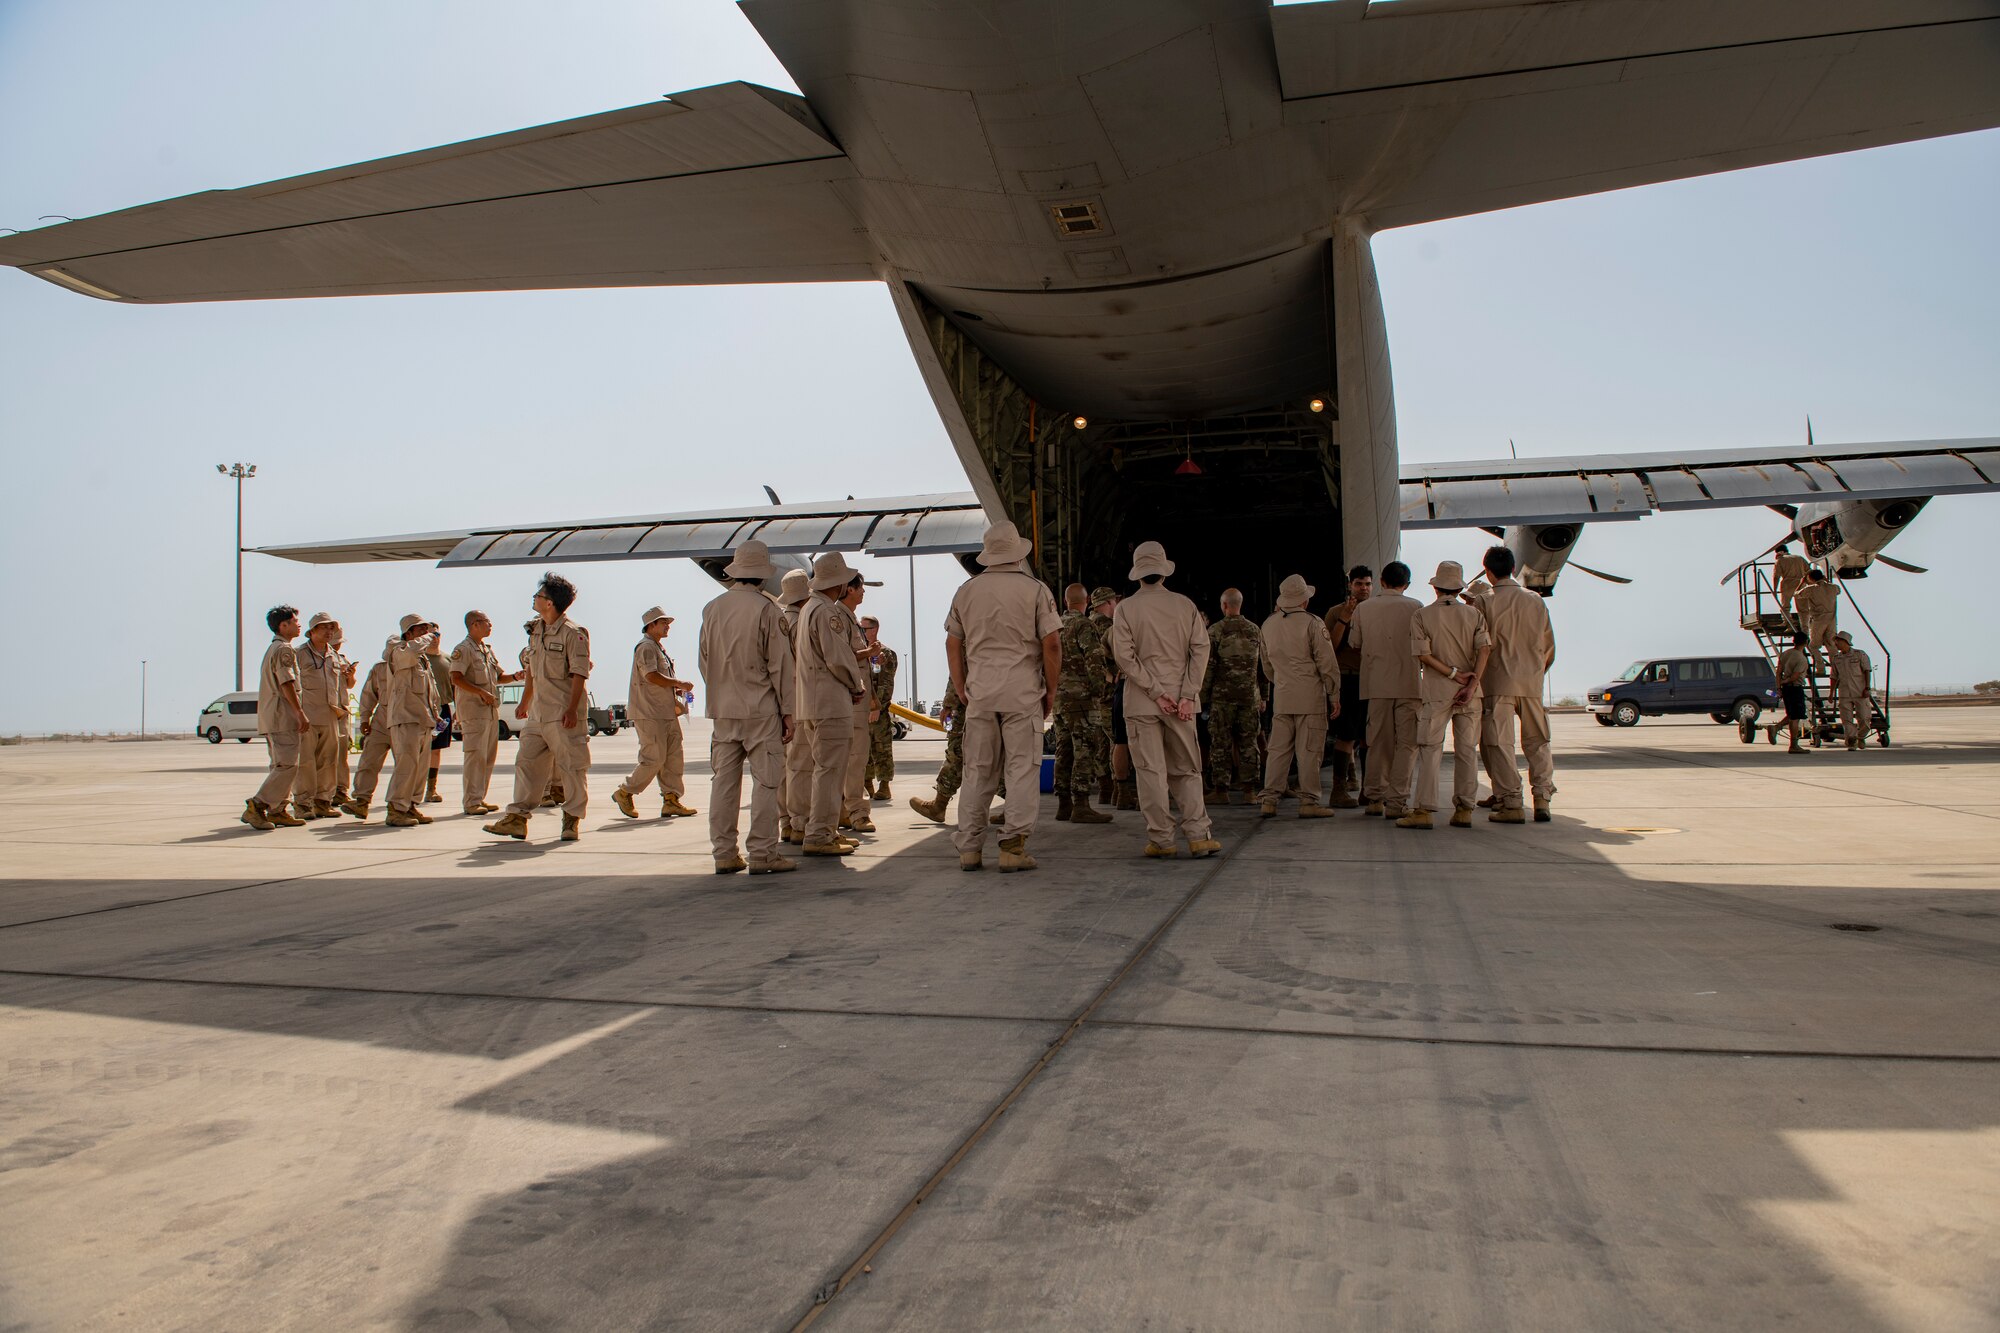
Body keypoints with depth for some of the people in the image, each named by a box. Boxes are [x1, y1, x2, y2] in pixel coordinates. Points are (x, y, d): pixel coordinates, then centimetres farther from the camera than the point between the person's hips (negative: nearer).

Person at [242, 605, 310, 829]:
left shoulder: (273, 648, 21)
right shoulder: (284, 649, -11)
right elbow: (287, 684, -19)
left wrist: (298, 714, 23)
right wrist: (301, 714, -18)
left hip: (272, 718, 11)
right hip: (283, 717, -11)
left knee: (283, 765, 12)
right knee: (287, 765, -12)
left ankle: (277, 810, 12)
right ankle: (256, 807, -14)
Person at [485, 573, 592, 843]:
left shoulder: (573, 633, -11)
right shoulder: (535, 630, 14)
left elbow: (579, 674, -14)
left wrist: (572, 709, -20)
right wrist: (525, 701, 25)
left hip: (564, 713, -8)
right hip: (538, 712, 8)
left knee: (571, 765, -1)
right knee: (527, 762, 7)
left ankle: (572, 820, 8)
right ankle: (517, 819, 11)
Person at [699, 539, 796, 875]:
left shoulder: (711, 609, 7)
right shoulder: (767, 610, -10)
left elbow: (704, 660, 14)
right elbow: (779, 665, -8)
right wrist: (787, 712, -3)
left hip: (722, 709, 6)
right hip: (760, 709, -6)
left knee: (724, 781, 9)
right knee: (766, 781, -1)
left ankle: (724, 853, 12)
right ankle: (762, 854, -2)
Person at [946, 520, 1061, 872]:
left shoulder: (966, 590, 8)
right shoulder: (1034, 589, -3)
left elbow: (953, 645, 11)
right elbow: (1051, 644, -7)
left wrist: (962, 691, 18)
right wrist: (1051, 691, 2)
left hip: (979, 692, 4)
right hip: (1023, 691, -4)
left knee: (977, 770, 10)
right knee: (1022, 768, 1)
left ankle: (969, 847, 14)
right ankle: (1013, 847, -1)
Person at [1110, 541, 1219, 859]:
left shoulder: (1126, 608, -2)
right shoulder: (1185, 605, 4)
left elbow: (1124, 655, -10)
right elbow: (1200, 650, -3)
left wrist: (1156, 692, -9)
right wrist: (1187, 695, -5)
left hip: (1141, 702, -2)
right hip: (1180, 698, 2)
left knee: (1151, 770, 1)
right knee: (1187, 769, 10)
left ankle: (1160, 839, 3)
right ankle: (1198, 836, 4)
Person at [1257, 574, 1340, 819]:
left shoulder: (1267, 626, 10)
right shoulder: (1312, 623, -8)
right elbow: (1327, 663, -7)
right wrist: (1334, 695, 0)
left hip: (1281, 697, 5)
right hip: (1310, 696, -5)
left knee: (1278, 749, 8)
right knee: (1309, 750, -2)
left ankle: (1268, 799, 6)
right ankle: (1308, 802, 1)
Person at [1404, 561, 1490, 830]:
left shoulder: (1421, 616, -1)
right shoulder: (1474, 614, 6)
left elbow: (1423, 654, -10)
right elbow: (1485, 649, -6)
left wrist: (1454, 675, -7)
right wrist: (1471, 683, -11)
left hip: (1437, 691, -3)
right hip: (1470, 691, 3)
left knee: (1430, 750, -2)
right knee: (1467, 750, 6)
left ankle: (1423, 810, -7)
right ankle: (1464, 810, 8)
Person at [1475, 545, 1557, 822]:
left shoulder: (1485, 603, -8)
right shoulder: (1536, 601, 6)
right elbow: (1549, 646, 11)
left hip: (1498, 682, -4)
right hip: (1532, 683, 4)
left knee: (1499, 743, 0)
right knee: (1537, 742, 14)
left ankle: (1510, 804, -3)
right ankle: (1543, 798, 7)